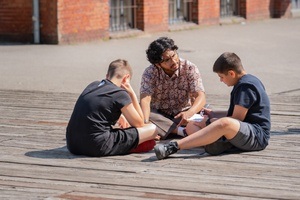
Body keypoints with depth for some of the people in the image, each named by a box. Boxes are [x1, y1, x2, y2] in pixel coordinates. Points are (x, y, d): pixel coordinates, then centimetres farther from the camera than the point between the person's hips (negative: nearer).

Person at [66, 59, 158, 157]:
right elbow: (139, 123, 7)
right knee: (152, 129, -2)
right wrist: (132, 94, 8)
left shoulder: (93, 85, 16)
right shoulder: (120, 94, -6)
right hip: (98, 148, -8)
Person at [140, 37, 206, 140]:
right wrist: (144, 122, -48)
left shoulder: (190, 68, -13)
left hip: (183, 113, 0)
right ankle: (181, 131, -36)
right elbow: (145, 99, -26)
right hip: (159, 115, 0)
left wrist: (189, 113, -45)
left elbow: (200, 96, -22)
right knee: (138, 115, -33)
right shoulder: (150, 73, -13)